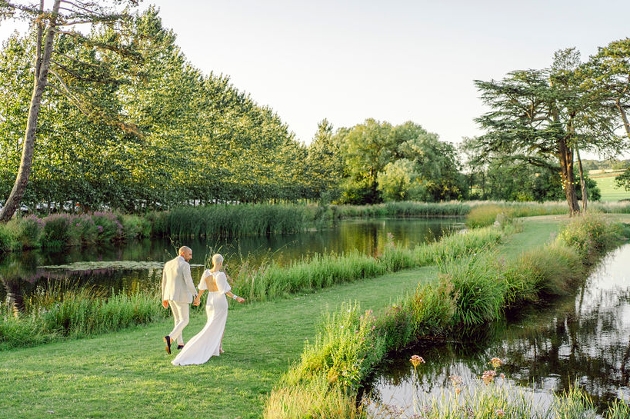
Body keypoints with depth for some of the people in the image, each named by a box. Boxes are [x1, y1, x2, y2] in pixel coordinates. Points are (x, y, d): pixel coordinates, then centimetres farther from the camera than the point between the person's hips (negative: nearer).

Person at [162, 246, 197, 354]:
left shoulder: (168, 264, 7)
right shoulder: (185, 265, -16)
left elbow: (164, 282, 10)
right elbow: (189, 282, -20)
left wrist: (164, 298, 16)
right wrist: (196, 295, -8)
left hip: (170, 295, 7)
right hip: (181, 296, -7)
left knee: (178, 318, 21)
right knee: (184, 320, 1)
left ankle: (180, 343, 26)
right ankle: (170, 338, -19)